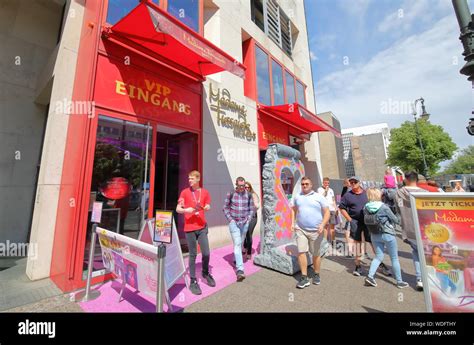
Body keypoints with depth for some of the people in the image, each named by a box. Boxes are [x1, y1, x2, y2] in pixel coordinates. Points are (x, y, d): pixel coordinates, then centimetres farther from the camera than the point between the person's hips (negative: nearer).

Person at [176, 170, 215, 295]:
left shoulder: (205, 192, 6)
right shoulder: (185, 192, -1)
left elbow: (208, 207, 7)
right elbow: (178, 209, -1)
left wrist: (205, 207, -16)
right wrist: (186, 210, -21)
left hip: (202, 227, 2)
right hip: (189, 228, -2)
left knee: (206, 253, 4)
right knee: (193, 255, 5)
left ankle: (205, 272, 33)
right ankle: (193, 281, 22)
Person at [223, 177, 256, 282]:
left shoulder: (248, 195, -2)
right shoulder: (231, 194, -8)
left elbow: (252, 209, 8)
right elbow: (225, 208, 0)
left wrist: (248, 219, -3)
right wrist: (230, 219, -7)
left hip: (244, 223, 3)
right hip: (234, 222, -3)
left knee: (240, 243, 17)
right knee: (237, 244, -11)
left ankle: (236, 259, 43)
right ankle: (240, 270, -9)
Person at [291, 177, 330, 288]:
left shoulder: (319, 197, -1)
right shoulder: (297, 197, 7)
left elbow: (327, 212, -3)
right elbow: (293, 209, 16)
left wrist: (323, 225, -17)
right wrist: (292, 223, 6)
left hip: (316, 231, -1)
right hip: (300, 229, 2)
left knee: (316, 254, 11)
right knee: (301, 252, -2)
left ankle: (316, 275, 33)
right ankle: (304, 278, 11)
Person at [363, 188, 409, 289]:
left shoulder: (366, 208, -5)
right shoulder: (384, 207, -17)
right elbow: (395, 220, -5)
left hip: (374, 235, 4)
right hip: (388, 234, -4)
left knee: (378, 257, 14)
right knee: (394, 258, 13)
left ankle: (370, 276, 4)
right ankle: (399, 281, 25)